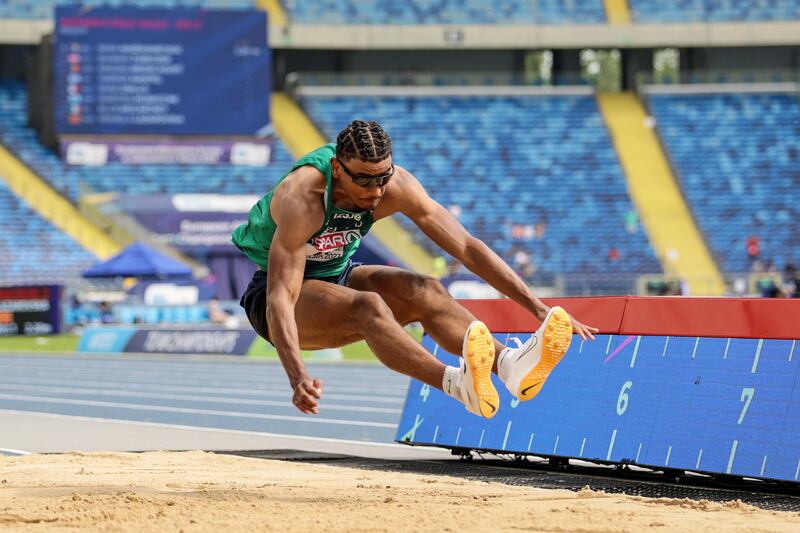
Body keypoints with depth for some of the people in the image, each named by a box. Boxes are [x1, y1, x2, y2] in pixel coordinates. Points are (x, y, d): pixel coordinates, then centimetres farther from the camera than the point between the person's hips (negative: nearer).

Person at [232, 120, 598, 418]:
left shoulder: (397, 186, -18)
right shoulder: (303, 198, -33)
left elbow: (467, 247, -15)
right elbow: (280, 297, -39)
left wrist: (538, 308, -20)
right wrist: (297, 376, -54)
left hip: (337, 276, 6)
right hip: (272, 293, -6)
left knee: (424, 291, -22)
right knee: (367, 306, -35)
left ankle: (510, 366, -43)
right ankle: (458, 384, -59)